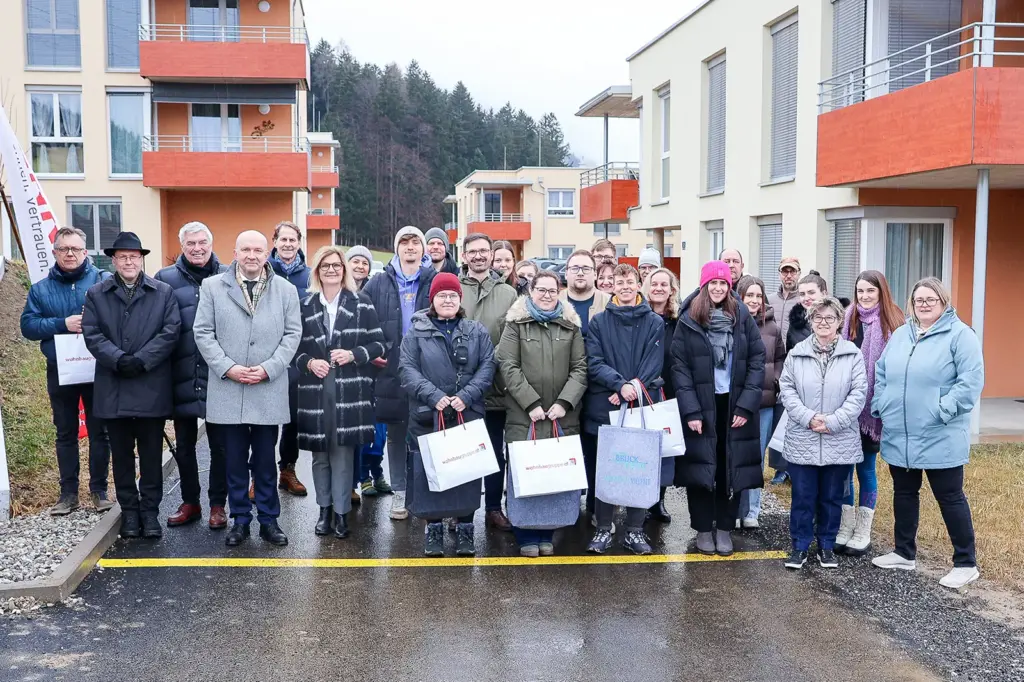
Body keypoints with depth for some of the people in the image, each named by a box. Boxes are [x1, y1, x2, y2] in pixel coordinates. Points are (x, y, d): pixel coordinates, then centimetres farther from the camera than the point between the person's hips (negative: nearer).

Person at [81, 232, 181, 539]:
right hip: (113, 388, 1)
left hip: (152, 387, -1)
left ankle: (150, 510, 14)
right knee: (121, 453, 9)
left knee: (152, 453, 4)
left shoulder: (163, 293, 6)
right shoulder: (96, 294, 9)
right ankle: (129, 510, 19)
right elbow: (92, 334, -1)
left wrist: (141, 360, -15)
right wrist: (118, 359, -16)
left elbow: (171, 330, -4)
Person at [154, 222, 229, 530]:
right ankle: (189, 502, 27)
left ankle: (218, 504, 19)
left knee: (219, 444, 6)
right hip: (182, 379, 2)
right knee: (184, 445, 13)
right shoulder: (165, 279, 4)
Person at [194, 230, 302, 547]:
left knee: (265, 460, 6)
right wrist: (227, 367, -9)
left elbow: (293, 334, 3)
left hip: (268, 390, 0)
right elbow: (203, 332, 1)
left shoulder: (286, 290, 6)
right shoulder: (213, 286, 5)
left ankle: (268, 519, 17)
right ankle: (240, 519, 19)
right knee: (234, 460, 7)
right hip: (227, 388, 0)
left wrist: (269, 368, -8)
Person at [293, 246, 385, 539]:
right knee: (320, 453, 7)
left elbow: (378, 344, 3)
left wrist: (353, 355, -12)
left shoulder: (361, 303, 3)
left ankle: (341, 511, 9)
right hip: (315, 389, 2)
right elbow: (295, 346, 11)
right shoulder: (305, 306, 8)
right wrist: (309, 362, -7)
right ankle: (324, 509, 21)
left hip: (349, 390, -2)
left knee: (343, 451, -1)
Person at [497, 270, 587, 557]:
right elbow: (508, 365, -4)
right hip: (523, 415, -2)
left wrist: (564, 403, -8)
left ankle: (546, 535, 19)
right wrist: (531, 403, -11)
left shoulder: (570, 325, 10)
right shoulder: (516, 322, 4)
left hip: (562, 416, 2)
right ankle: (526, 537, 14)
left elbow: (580, 368, 5)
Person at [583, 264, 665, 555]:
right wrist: (620, 384, -18)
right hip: (603, 408, 0)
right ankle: (603, 528, 15)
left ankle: (635, 530, 14)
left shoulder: (654, 322, 6)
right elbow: (593, 362, -4)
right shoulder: (599, 321, 5)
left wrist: (632, 388, -15)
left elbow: (653, 364, -2)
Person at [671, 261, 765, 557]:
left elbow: (757, 361, 1)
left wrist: (746, 405, -8)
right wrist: (691, 410, -12)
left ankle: (724, 528, 19)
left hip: (734, 404, 1)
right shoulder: (688, 320, -1)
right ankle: (703, 528, 17)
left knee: (732, 467, 5)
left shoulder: (743, 318, 3)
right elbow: (679, 366, -5)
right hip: (700, 405, -1)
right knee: (700, 467, 3)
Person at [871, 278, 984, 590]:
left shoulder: (960, 334, -9)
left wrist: (942, 411, -20)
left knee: (950, 497, 2)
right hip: (899, 436, 6)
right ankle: (904, 552, 30)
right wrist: (880, 408, 5)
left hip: (940, 439, -6)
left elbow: (971, 381, -16)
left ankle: (966, 563, 14)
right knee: (904, 493, 16)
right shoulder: (899, 335, 12)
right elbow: (881, 375, 16)